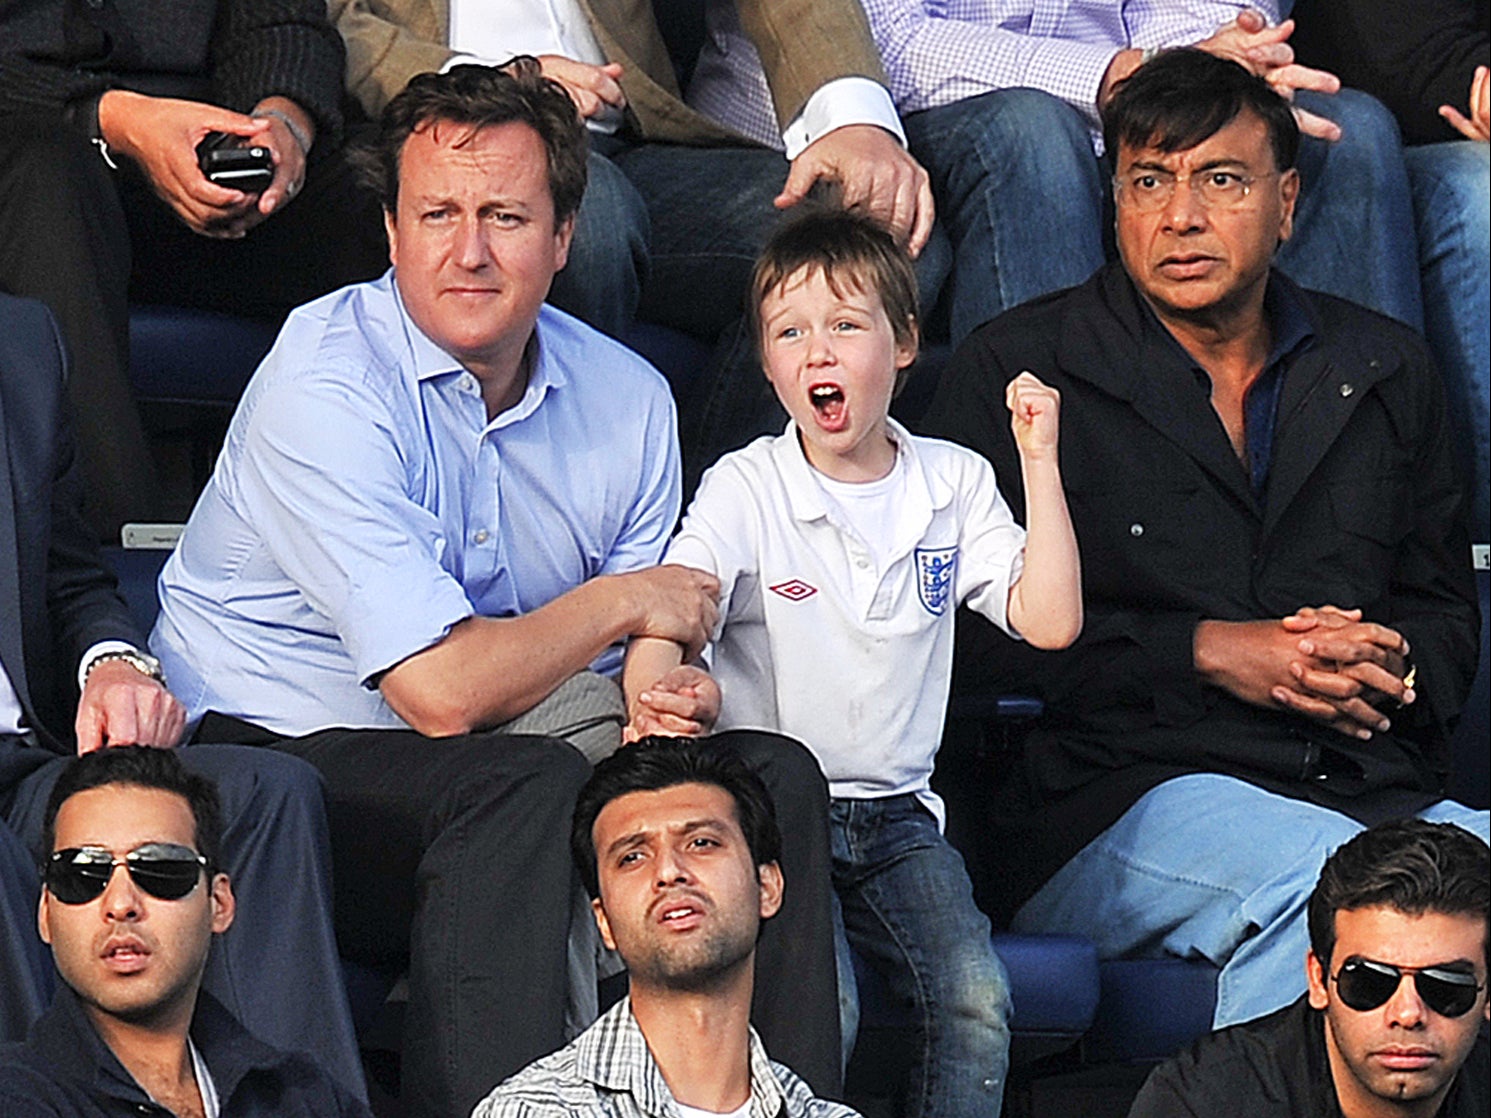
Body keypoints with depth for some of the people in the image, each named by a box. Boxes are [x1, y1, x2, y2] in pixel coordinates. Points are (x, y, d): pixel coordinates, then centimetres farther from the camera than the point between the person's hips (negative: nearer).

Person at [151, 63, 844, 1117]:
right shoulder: (325, 384, -17)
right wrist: (621, 601, -8)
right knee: (531, 786, -33)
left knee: (769, 772, -11)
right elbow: (443, 692, -23)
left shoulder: (628, 398, 5)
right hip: (279, 751, -7)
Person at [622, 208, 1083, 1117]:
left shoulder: (955, 484, 8)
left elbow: (1050, 621, 1)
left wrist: (1041, 463, -4)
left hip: (898, 814, 3)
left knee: (977, 1003, -21)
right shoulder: (747, 488, -1)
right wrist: (658, 687, -39)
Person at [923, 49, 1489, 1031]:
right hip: (1133, 794, -4)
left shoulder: (1385, 371, 22)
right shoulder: (1019, 370, 9)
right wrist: (1206, 653, -6)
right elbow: (972, 636, 1)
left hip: (1381, 792, 4)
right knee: (1331, 876, -37)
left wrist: (1390, 664, 1)